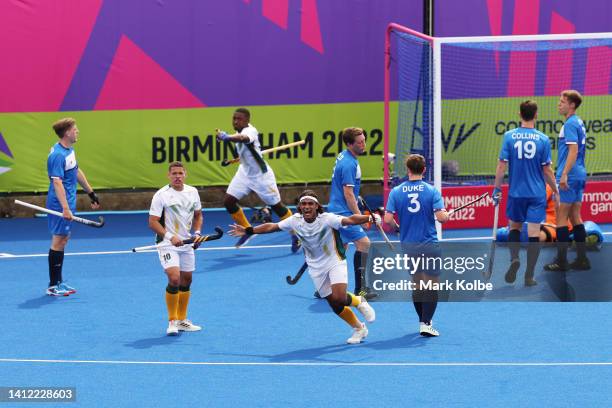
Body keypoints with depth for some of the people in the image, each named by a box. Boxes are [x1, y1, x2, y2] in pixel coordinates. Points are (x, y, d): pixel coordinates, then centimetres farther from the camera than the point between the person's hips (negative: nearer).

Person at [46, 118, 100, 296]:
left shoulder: (70, 150, 11)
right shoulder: (57, 155, -21)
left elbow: (77, 172, 23)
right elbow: (57, 183, -27)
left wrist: (91, 193, 27)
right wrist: (65, 208, -33)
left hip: (68, 202, 10)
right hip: (60, 205, -10)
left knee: (63, 240, 14)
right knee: (58, 241, -5)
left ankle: (58, 281, 22)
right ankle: (53, 286, -1)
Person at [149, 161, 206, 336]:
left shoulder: (192, 192, 6)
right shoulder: (161, 195, -12)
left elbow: (197, 215, 19)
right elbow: (153, 222, -14)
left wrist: (197, 233, 2)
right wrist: (170, 236, -25)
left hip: (187, 243, 6)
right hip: (167, 243, -6)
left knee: (186, 280, 12)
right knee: (174, 279, -20)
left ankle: (182, 320, 25)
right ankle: (172, 321, -8)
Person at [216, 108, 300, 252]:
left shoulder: (250, 131, -30)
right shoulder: (241, 130, -4)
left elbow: (243, 138, -56)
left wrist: (227, 138, -74)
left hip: (261, 175, -8)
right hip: (245, 172, 8)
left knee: (276, 206, 4)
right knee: (228, 202, -3)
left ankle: (295, 235, 24)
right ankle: (247, 229, 17)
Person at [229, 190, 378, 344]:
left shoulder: (327, 219, -22)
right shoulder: (295, 220, -9)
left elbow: (350, 220, -34)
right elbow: (271, 226, 3)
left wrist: (369, 217, -50)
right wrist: (248, 231, 3)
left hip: (335, 262, -4)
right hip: (316, 267, 4)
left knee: (339, 298, -24)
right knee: (335, 305, 3)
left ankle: (359, 301, 11)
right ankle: (359, 329, 24)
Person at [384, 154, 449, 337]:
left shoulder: (396, 192, -3)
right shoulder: (431, 191, -9)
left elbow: (388, 219, -10)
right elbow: (441, 217, -16)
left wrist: (397, 227, 10)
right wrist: (446, 214, 6)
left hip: (407, 245, 3)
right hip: (429, 245, -3)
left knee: (416, 284, 16)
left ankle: (423, 321, 23)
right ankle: (426, 323, -9)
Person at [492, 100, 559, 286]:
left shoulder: (509, 136, -5)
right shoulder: (543, 139, -6)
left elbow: (502, 165, -6)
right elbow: (547, 170, -3)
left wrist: (497, 188, 5)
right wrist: (555, 191, 9)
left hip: (516, 192, 1)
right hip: (537, 194, -1)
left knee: (514, 227, 20)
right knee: (534, 233, 2)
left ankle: (514, 258, -5)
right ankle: (529, 276, 3)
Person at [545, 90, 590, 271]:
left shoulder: (570, 124, -13)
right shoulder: (579, 123, 16)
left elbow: (573, 150, -21)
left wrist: (564, 174, -24)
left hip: (569, 177, -10)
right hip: (579, 175, 10)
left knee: (561, 218, -5)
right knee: (575, 217, 11)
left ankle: (561, 261, -4)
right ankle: (582, 259, 12)